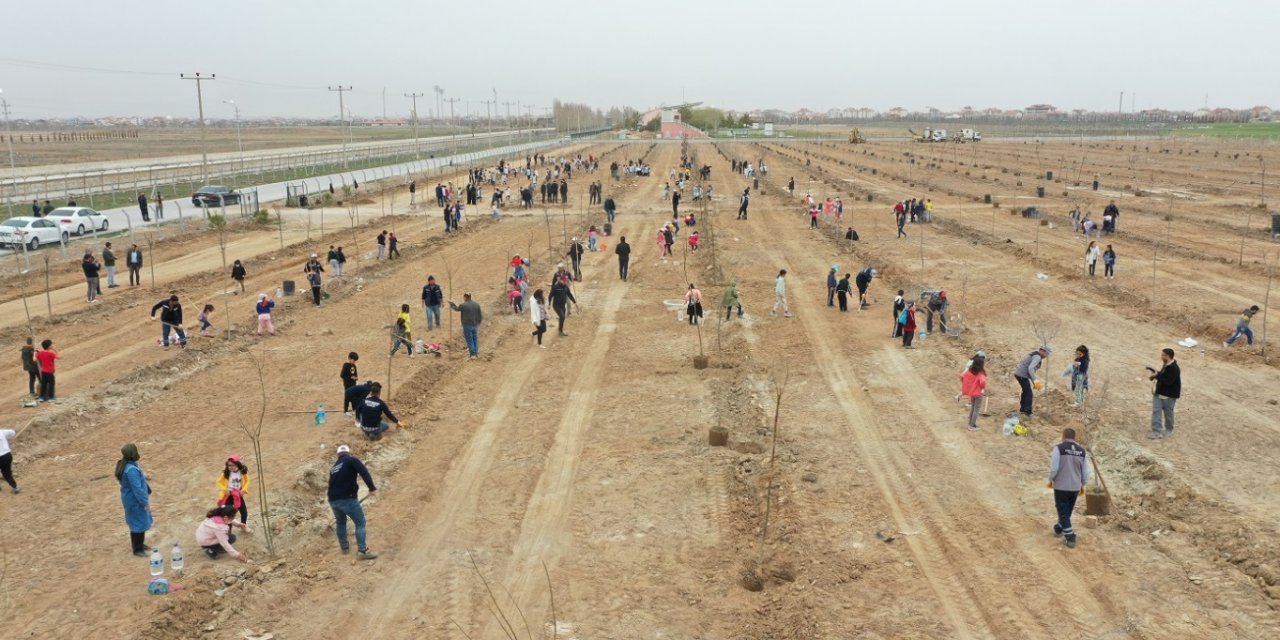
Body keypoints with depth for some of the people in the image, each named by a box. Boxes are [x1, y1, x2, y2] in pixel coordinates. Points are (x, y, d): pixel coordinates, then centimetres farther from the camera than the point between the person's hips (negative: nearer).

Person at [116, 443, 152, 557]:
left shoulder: (126, 464, 0)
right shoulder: (131, 470, -31)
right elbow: (137, 488, -28)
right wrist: (145, 503, -22)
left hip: (132, 499, 10)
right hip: (135, 501, -10)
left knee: (136, 522, 24)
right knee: (139, 523, 4)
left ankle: (138, 544, 39)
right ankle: (138, 549, 16)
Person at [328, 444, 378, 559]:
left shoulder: (333, 467, 22)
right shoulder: (352, 460, 1)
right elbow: (364, 473, -15)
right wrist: (371, 488, -11)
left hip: (333, 500, 7)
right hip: (347, 498, -7)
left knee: (340, 522, 28)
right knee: (360, 522, 0)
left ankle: (344, 547, 37)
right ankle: (362, 551, -8)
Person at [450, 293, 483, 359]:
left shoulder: (463, 305, -15)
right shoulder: (477, 304, 1)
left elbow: (456, 308, 6)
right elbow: (480, 315, 5)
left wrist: (451, 303, 24)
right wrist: (478, 322, 19)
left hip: (467, 326, -5)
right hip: (475, 325, 5)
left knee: (469, 340, 2)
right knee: (475, 339, 15)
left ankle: (473, 354, 2)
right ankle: (477, 353, 21)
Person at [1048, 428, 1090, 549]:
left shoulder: (1059, 448, -12)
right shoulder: (1082, 451, 3)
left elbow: (1054, 467, -15)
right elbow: (1085, 471, 7)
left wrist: (1051, 480, 2)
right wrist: (1082, 485, 19)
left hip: (1061, 486, -5)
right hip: (1075, 487, 5)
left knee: (1063, 512, 3)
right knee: (1067, 511, 22)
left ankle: (1070, 538, -3)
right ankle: (1059, 529, 41)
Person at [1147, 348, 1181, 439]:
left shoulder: (1174, 368, -22)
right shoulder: (1165, 365, 7)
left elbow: (1168, 381, -28)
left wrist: (1157, 376, -25)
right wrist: (1155, 373, 4)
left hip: (1169, 395, -8)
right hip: (1159, 393, 8)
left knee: (1168, 414, 9)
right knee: (1156, 411, -2)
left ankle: (1169, 431, 29)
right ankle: (1157, 432, -4)